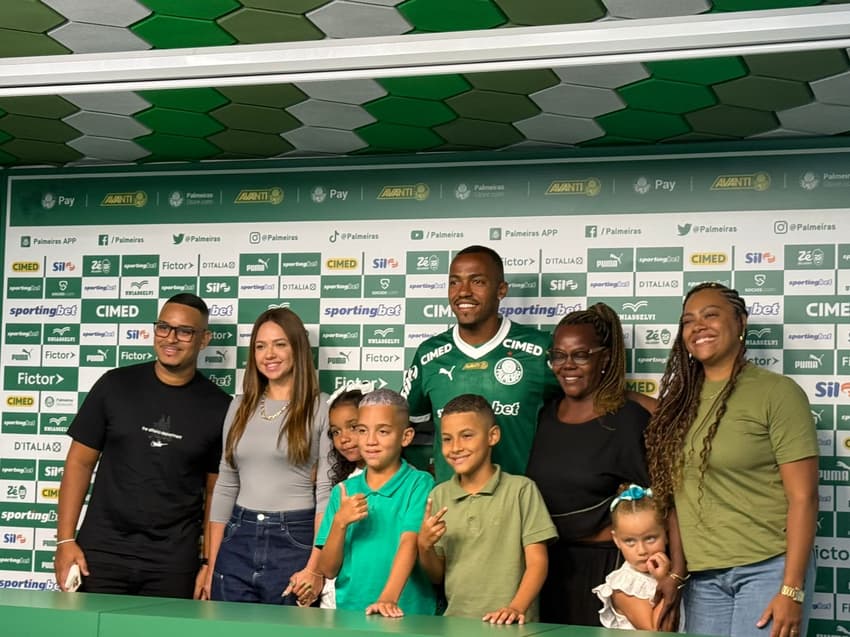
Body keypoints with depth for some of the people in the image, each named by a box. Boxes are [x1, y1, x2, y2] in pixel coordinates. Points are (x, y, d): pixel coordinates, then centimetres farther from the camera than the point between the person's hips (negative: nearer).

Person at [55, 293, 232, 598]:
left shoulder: (218, 407, 1)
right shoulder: (116, 385, 2)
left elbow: (216, 490, 6)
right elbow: (80, 461, 5)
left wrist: (209, 561, -1)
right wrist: (65, 540, -2)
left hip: (174, 563, 0)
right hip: (102, 552, 0)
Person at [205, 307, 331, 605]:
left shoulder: (320, 410, -4)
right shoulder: (241, 407, 11)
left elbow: (327, 492, -8)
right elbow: (225, 487, 13)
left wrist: (315, 569, -16)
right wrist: (211, 565, 9)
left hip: (294, 542, -4)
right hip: (238, 540, 4)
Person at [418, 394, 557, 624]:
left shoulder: (520, 489, 2)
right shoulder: (440, 495, 13)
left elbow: (537, 562, -1)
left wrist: (516, 608, -14)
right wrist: (425, 546, -3)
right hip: (455, 623, 3)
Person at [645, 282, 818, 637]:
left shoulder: (778, 392, -7)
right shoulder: (682, 400, 9)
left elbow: (803, 497, -10)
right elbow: (673, 494, 11)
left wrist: (792, 590, -15)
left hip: (767, 569, -5)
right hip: (702, 576, 5)